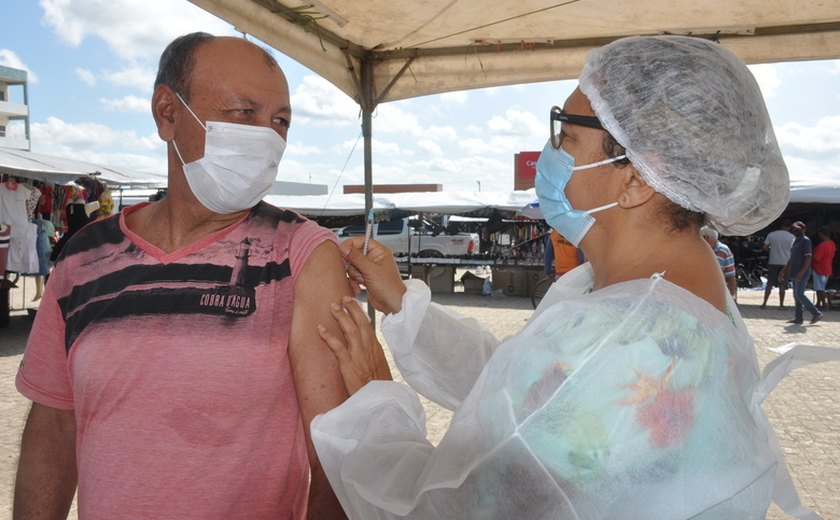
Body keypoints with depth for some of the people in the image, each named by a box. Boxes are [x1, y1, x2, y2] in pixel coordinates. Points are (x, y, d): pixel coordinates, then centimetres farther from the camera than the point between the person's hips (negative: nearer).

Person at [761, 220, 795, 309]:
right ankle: (781, 304, 7)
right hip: (785, 263, -1)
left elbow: (765, 247, -2)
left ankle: (764, 303, 3)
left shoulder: (771, 234, -1)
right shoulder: (792, 237, -4)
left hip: (773, 262, 1)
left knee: (769, 284, 5)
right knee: (782, 285, 5)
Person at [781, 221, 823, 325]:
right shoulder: (795, 241, 17)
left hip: (802, 273, -9)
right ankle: (798, 318, 11)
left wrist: (801, 272, -25)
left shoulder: (805, 241, -10)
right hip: (795, 273, 9)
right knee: (796, 296, 8)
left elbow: (808, 258, -17)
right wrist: (784, 271, 22)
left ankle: (816, 313, -3)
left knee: (799, 294, -13)